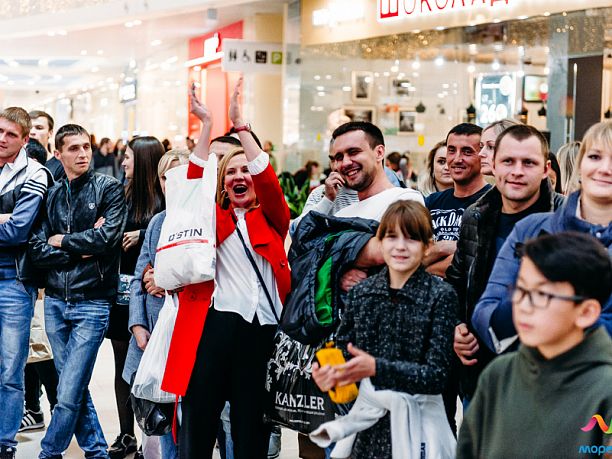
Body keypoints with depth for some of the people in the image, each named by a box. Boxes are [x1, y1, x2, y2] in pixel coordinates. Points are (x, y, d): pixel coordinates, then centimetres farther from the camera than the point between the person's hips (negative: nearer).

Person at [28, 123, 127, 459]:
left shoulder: (109, 188, -2)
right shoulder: (51, 196, 9)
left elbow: (108, 236, -16)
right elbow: (38, 251, 1)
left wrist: (62, 240, -4)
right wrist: (80, 252, -12)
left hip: (92, 302, -5)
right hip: (56, 302, 5)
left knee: (69, 394, -6)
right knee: (76, 388, 12)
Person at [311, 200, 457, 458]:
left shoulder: (440, 296, -7)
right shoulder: (361, 293, 4)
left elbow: (436, 376, -12)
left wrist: (375, 368, -24)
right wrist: (329, 374, -16)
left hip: (417, 423, -3)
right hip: (367, 425, 3)